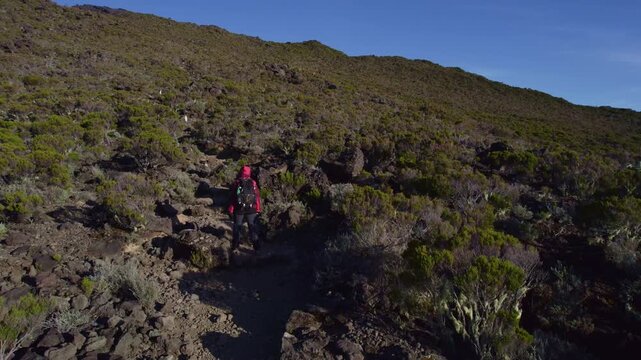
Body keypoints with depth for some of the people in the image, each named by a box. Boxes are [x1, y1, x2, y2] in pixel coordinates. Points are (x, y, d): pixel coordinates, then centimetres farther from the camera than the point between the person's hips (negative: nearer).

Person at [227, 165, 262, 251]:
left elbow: (232, 198, -3)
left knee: (237, 226, 14)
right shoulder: (253, 183, -4)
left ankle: (235, 244, 21)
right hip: (251, 210, 0)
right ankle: (255, 243, 12)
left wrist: (230, 210, 5)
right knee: (252, 226, 12)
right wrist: (258, 209, 7)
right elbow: (257, 196, -1)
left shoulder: (236, 183, -6)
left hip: (239, 210, 0)